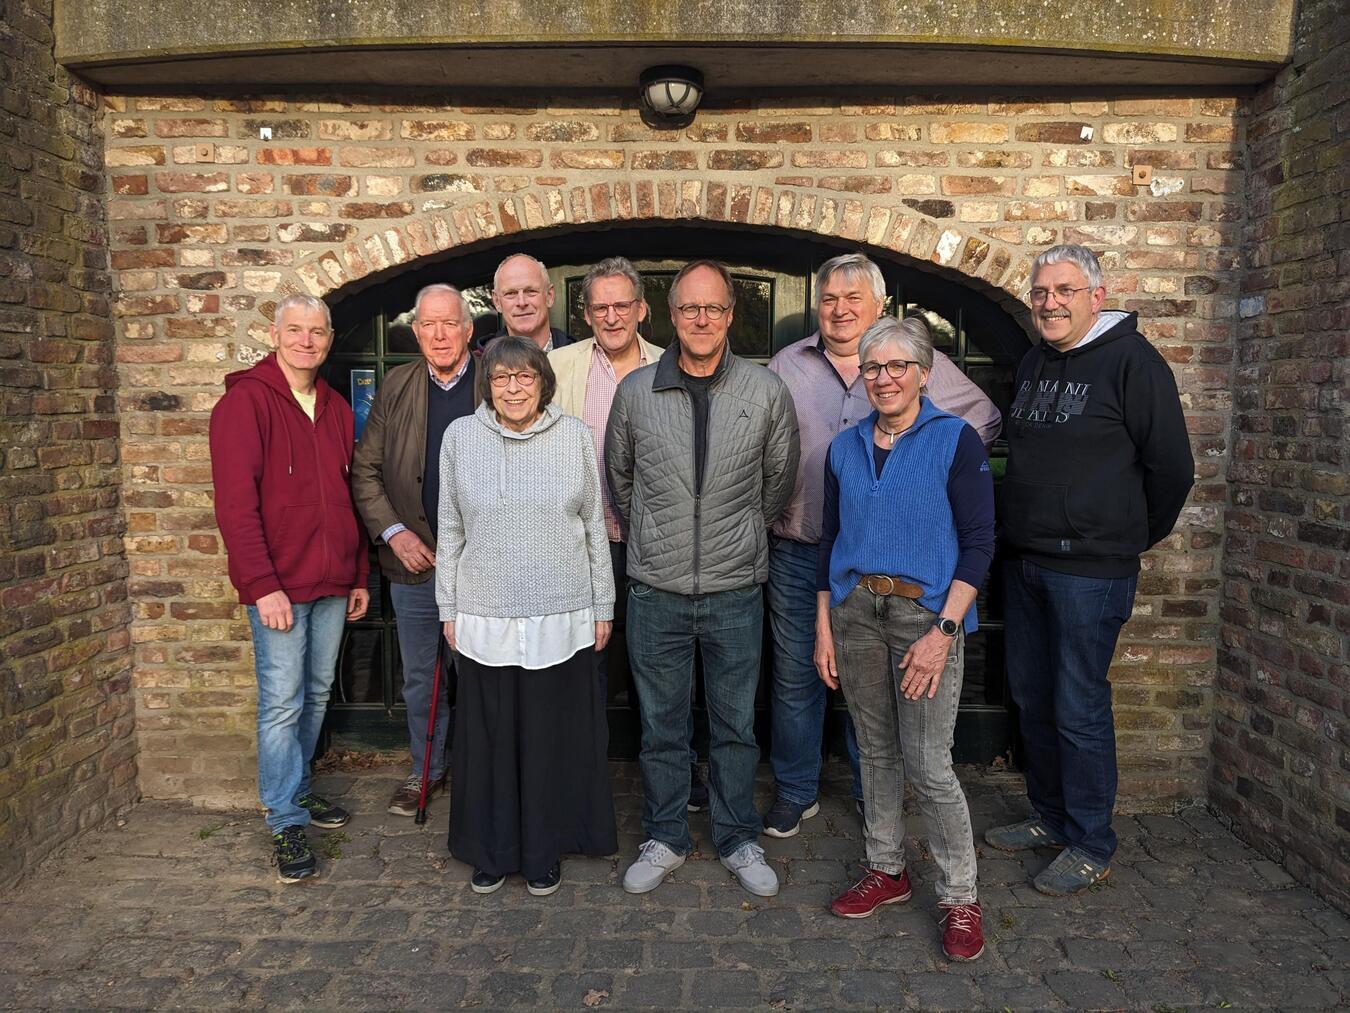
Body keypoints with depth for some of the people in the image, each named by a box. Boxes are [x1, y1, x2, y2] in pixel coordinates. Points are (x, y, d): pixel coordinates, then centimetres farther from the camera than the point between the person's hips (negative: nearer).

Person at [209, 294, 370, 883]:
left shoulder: (336, 409, 13)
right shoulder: (246, 401, -8)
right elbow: (235, 502, -14)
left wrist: (359, 575, 14)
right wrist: (262, 585, -19)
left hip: (332, 584, 6)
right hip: (278, 585, -6)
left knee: (316, 696, 16)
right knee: (282, 703, -1)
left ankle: (297, 790, 33)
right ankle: (287, 825, 11)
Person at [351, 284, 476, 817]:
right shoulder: (396, 386, 4)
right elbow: (365, 470, 6)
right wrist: (392, 531, -6)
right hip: (415, 561, 3)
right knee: (420, 678, 16)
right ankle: (427, 770, 35)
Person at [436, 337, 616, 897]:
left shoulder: (574, 436, -1)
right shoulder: (460, 436, 0)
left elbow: (595, 525, 4)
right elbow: (449, 530, 6)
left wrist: (602, 606, 5)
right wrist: (448, 609, 6)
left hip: (561, 617, 0)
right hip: (484, 617, 1)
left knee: (554, 736, 10)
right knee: (489, 736, 11)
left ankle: (545, 851, 30)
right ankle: (491, 850, 32)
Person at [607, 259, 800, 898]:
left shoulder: (766, 392, -3)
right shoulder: (636, 390, -1)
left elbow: (779, 479, 11)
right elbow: (619, 476, 13)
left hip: (736, 590, 0)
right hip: (656, 590, 1)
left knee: (735, 726, 13)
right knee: (661, 726, 12)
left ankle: (737, 840, 32)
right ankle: (664, 840, 31)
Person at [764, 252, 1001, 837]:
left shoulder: (924, 365, 2)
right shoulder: (786, 367, 7)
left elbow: (985, 421, 12)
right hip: (798, 552, 1)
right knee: (795, 675, 9)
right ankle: (794, 790, 26)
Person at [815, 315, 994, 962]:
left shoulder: (956, 441, -5)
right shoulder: (845, 448, 9)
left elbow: (979, 543, -8)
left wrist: (944, 631, -15)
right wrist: (823, 627, 7)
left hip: (926, 613, -4)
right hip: (855, 611, 5)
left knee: (928, 764, -3)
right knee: (876, 751, 14)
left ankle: (959, 897, 15)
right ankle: (886, 871, 31)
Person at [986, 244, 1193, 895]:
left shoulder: (1131, 360, -11)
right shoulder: (1033, 364, 13)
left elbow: (1172, 467, -9)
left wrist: (1133, 538, 1)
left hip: (1091, 569, -8)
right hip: (1024, 561, 8)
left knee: (1079, 708, 0)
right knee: (1032, 697, 15)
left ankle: (1091, 846, 18)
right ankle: (1050, 818, 33)